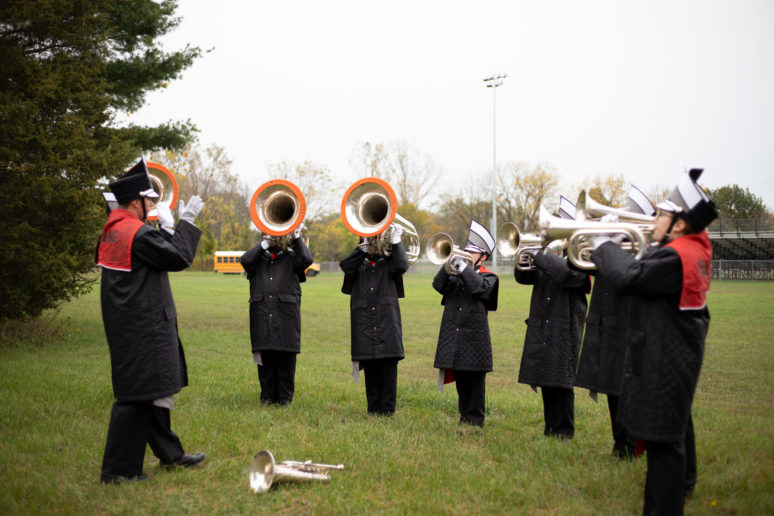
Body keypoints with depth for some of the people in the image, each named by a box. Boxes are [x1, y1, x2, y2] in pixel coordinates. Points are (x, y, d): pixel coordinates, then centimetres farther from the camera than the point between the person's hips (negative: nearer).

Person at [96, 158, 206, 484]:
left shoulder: (112, 231, 9)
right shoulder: (139, 233, -21)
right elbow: (179, 258, -14)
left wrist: (166, 227, 16)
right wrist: (187, 222, -5)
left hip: (130, 325, 10)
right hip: (143, 328, -10)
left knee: (153, 390, 18)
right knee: (137, 396, -3)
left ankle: (170, 453, 31)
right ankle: (117, 470, 3)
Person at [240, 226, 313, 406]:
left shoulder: (291, 257, 10)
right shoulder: (258, 257, 15)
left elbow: (307, 259, -10)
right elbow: (245, 260, -6)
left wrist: (296, 237, -8)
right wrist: (265, 244, -5)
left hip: (286, 316, -2)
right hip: (262, 316, 2)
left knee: (286, 359, -1)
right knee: (265, 359, 4)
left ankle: (285, 398, 8)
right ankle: (268, 396, 14)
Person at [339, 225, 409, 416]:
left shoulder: (388, 263, 12)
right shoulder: (359, 264, 16)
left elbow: (402, 266, -10)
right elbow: (345, 266, -5)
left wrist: (396, 242, -5)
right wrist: (363, 249, -8)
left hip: (387, 324, -2)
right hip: (364, 326, 2)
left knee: (388, 369, -4)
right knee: (370, 371, 6)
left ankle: (387, 409, 2)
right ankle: (373, 409, 14)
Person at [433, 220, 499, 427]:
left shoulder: (488, 277, 2)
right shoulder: (456, 276, 15)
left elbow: (479, 287, -20)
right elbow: (438, 285, -3)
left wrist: (463, 266, -18)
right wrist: (448, 267, -18)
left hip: (475, 337, -4)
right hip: (453, 338, 4)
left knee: (475, 381, 1)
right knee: (461, 381, 11)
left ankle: (475, 419, 9)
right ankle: (465, 417, 20)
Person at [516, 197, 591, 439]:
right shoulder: (550, 256, 15)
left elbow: (566, 272, -27)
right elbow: (523, 277, 10)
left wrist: (537, 254, -24)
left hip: (564, 332, -6)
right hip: (541, 329, 6)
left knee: (561, 383, -2)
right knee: (546, 383, 11)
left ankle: (564, 431, 8)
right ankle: (550, 429, 21)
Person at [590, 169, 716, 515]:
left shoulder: (675, 257, -26)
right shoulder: (697, 245, 4)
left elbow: (629, 276, -28)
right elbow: (652, 267, 12)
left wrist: (603, 245, -14)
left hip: (664, 360, -11)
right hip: (680, 352, 11)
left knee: (662, 437, -7)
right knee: (676, 419, 30)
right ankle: (682, 483, 51)